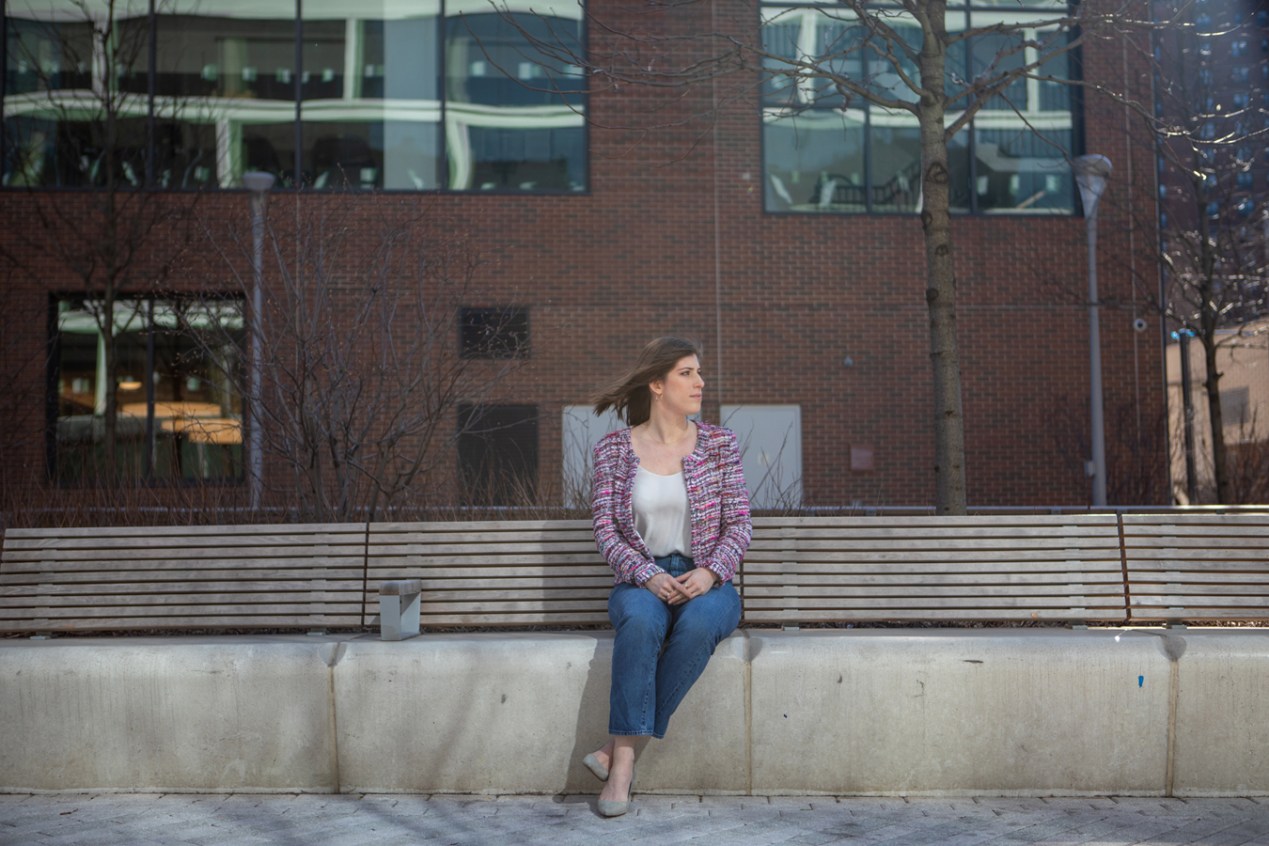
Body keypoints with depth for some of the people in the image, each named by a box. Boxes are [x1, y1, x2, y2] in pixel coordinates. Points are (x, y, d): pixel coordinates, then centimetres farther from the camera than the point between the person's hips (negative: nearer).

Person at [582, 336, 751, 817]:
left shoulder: (719, 444, 6)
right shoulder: (614, 449, 4)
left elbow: (739, 523, 1)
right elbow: (605, 528, -2)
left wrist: (710, 572, -17)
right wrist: (647, 576, -19)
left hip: (707, 581, 1)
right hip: (641, 580, 0)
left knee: (699, 622, -35)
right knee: (641, 621, -37)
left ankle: (619, 749, -28)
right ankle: (625, 759, -33)